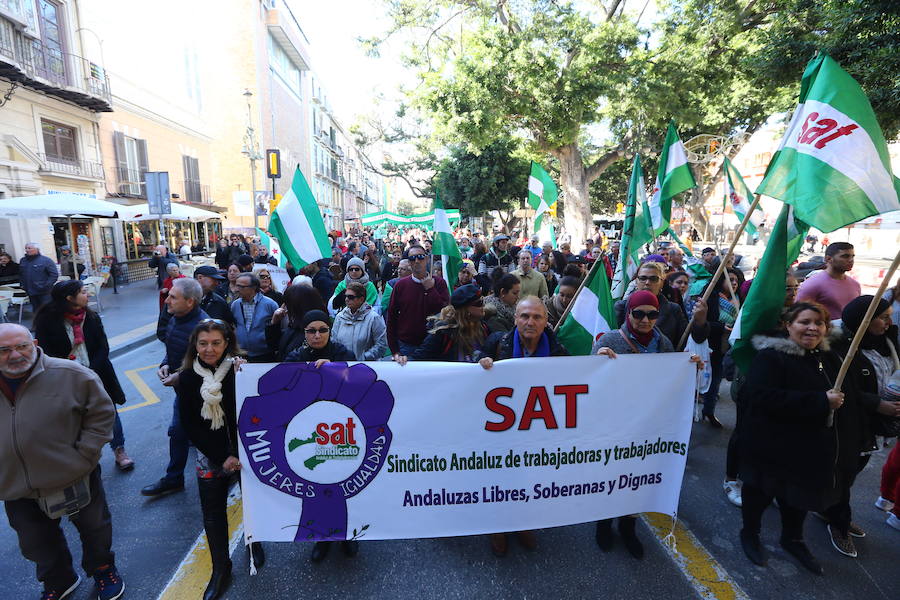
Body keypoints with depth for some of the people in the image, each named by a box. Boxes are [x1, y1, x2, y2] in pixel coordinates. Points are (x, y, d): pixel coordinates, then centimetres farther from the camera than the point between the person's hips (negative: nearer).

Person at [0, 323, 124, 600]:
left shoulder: (70, 375, -19)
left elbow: (101, 413, -10)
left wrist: (85, 454, -15)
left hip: (75, 479, -3)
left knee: (94, 528, 18)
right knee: (36, 545, 23)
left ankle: (102, 570, 46)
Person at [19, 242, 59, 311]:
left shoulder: (46, 260, -8)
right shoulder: (23, 260, 11)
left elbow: (54, 275, -12)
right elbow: (20, 275, 25)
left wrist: (45, 286, -17)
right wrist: (23, 285, 12)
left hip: (44, 293, -6)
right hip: (31, 293, 6)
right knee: (36, 311, 15)